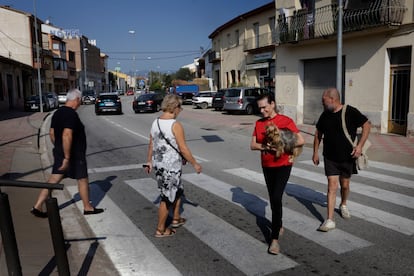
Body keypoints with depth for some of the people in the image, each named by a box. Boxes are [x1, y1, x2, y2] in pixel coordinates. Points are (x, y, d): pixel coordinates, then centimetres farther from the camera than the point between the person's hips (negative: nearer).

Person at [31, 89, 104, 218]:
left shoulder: (57, 113, 9)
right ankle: (88, 208, 21)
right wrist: (67, 157, -27)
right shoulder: (71, 114, -20)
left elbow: (51, 133, 16)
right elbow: (66, 136, -29)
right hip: (74, 154, -8)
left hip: (59, 153, 8)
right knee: (82, 180, 8)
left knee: (53, 180, 10)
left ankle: (37, 207, 10)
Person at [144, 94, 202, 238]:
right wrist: (195, 164, -6)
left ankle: (176, 219, 38)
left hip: (158, 163, 8)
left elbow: (151, 145, 11)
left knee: (178, 191, 24)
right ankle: (160, 230, 16)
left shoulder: (155, 122, 4)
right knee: (167, 198, 5)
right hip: (171, 166, -8)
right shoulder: (175, 125, -19)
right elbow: (183, 149, -17)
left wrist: (149, 161, 22)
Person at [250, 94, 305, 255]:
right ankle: (279, 226, 37)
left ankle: (275, 238, -10)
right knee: (273, 199, 16)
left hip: (283, 165, -5)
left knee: (276, 198, -15)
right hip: (267, 166, 5)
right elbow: (253, 145, 1)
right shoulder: (259, 123, 5)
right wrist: (265, 147, -19)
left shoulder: (286, 121, -9)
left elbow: (301, 141, -11)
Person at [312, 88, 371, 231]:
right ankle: (330, 220, -5)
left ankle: (343, 205, 46)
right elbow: (318, 133, 12)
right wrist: (315, 152, 11)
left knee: (345, 185, 14)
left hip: (347, 157, -1)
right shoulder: (325, 115, 1)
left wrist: (360, 145, -17)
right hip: (330, 158, 1)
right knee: (332, 186, -6)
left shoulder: (350, 112, -12)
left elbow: (367, 125, -8)